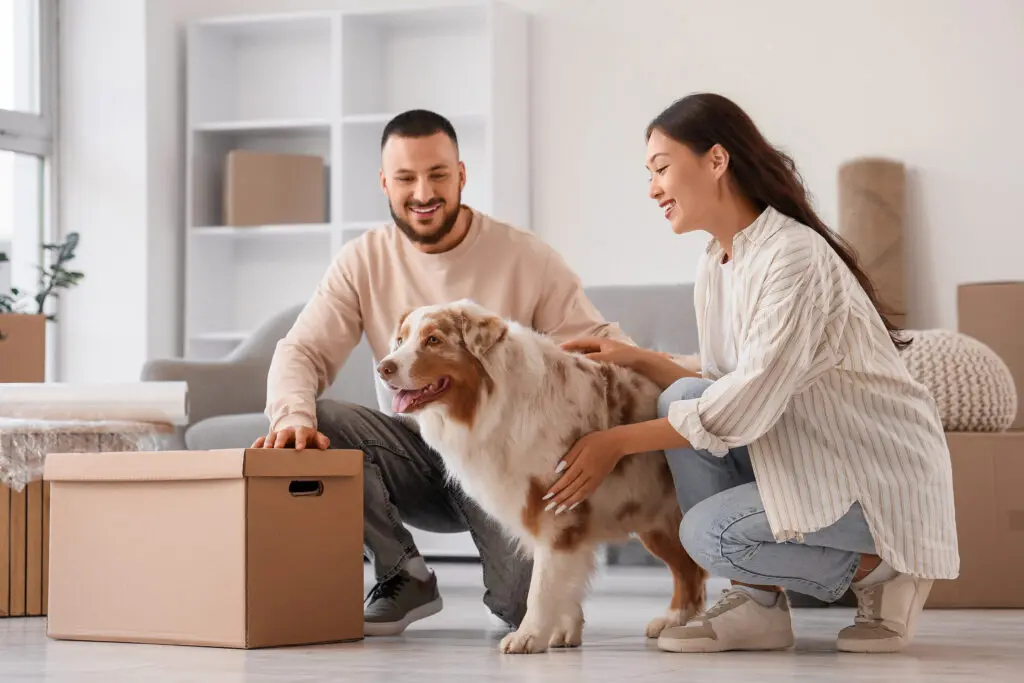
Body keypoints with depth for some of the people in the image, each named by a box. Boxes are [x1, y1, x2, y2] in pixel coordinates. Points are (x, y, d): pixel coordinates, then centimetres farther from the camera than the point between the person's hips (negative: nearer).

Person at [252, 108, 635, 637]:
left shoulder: (526, 259, -6)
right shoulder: (364, 261, 0)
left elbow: (599, 346, -6)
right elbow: (302, 351, -7)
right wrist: (292, 417, -30)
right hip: (414, 454, 3)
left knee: (528, 603, -29)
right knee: (319, 426, -26)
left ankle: (513, 589, 14)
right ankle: (404, 579, -7)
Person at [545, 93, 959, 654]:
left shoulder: (794, 256, -22)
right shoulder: (716, 264, 6)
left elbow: (746, 406, -26)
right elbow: (723, 394, 8)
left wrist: (618, 442, -20)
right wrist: (637, 361, -3)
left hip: (884, 477, -8)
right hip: (814, 458, 8)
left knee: (708, 531, -23)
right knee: (681, 401, -11)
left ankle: (882, 571, -1)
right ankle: (756, 605, -5)